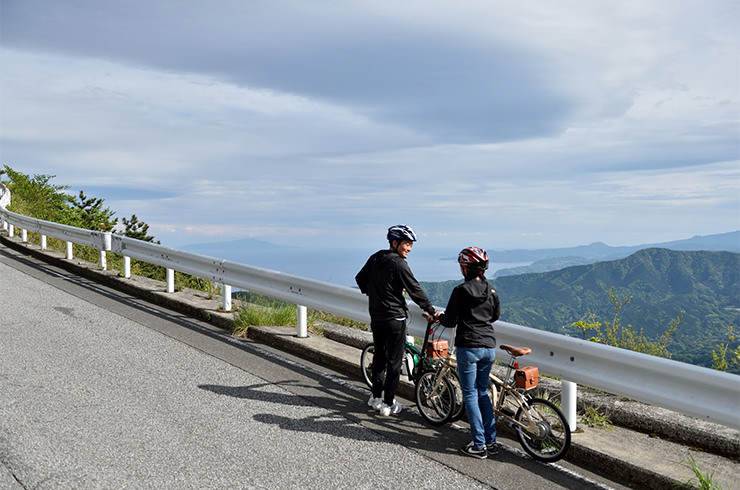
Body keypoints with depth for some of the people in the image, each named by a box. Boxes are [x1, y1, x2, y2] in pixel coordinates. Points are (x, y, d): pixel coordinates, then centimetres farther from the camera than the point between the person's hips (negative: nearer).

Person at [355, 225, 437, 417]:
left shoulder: (375, 258, 6)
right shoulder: (399, 264, -17)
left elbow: (360, 278, 18)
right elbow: (415, 290, -16)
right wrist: (431, 311, -8)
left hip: (376, 316, 8)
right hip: (394, 318, -7)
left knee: (379, 355, 19)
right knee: (394, 360, 2)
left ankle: (375, 396, 27)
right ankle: (388, 404, 8)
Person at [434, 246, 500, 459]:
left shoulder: (461, 291, -13)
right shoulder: (491, 291, 5)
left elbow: (450, 321, -11)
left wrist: (439, 316, 10)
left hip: (469, 347, -6)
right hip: (489, 347, 6)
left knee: (470, 395, 4)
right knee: (483, 392, 18)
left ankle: (480, 446, 7)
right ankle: (492, 441, 20)